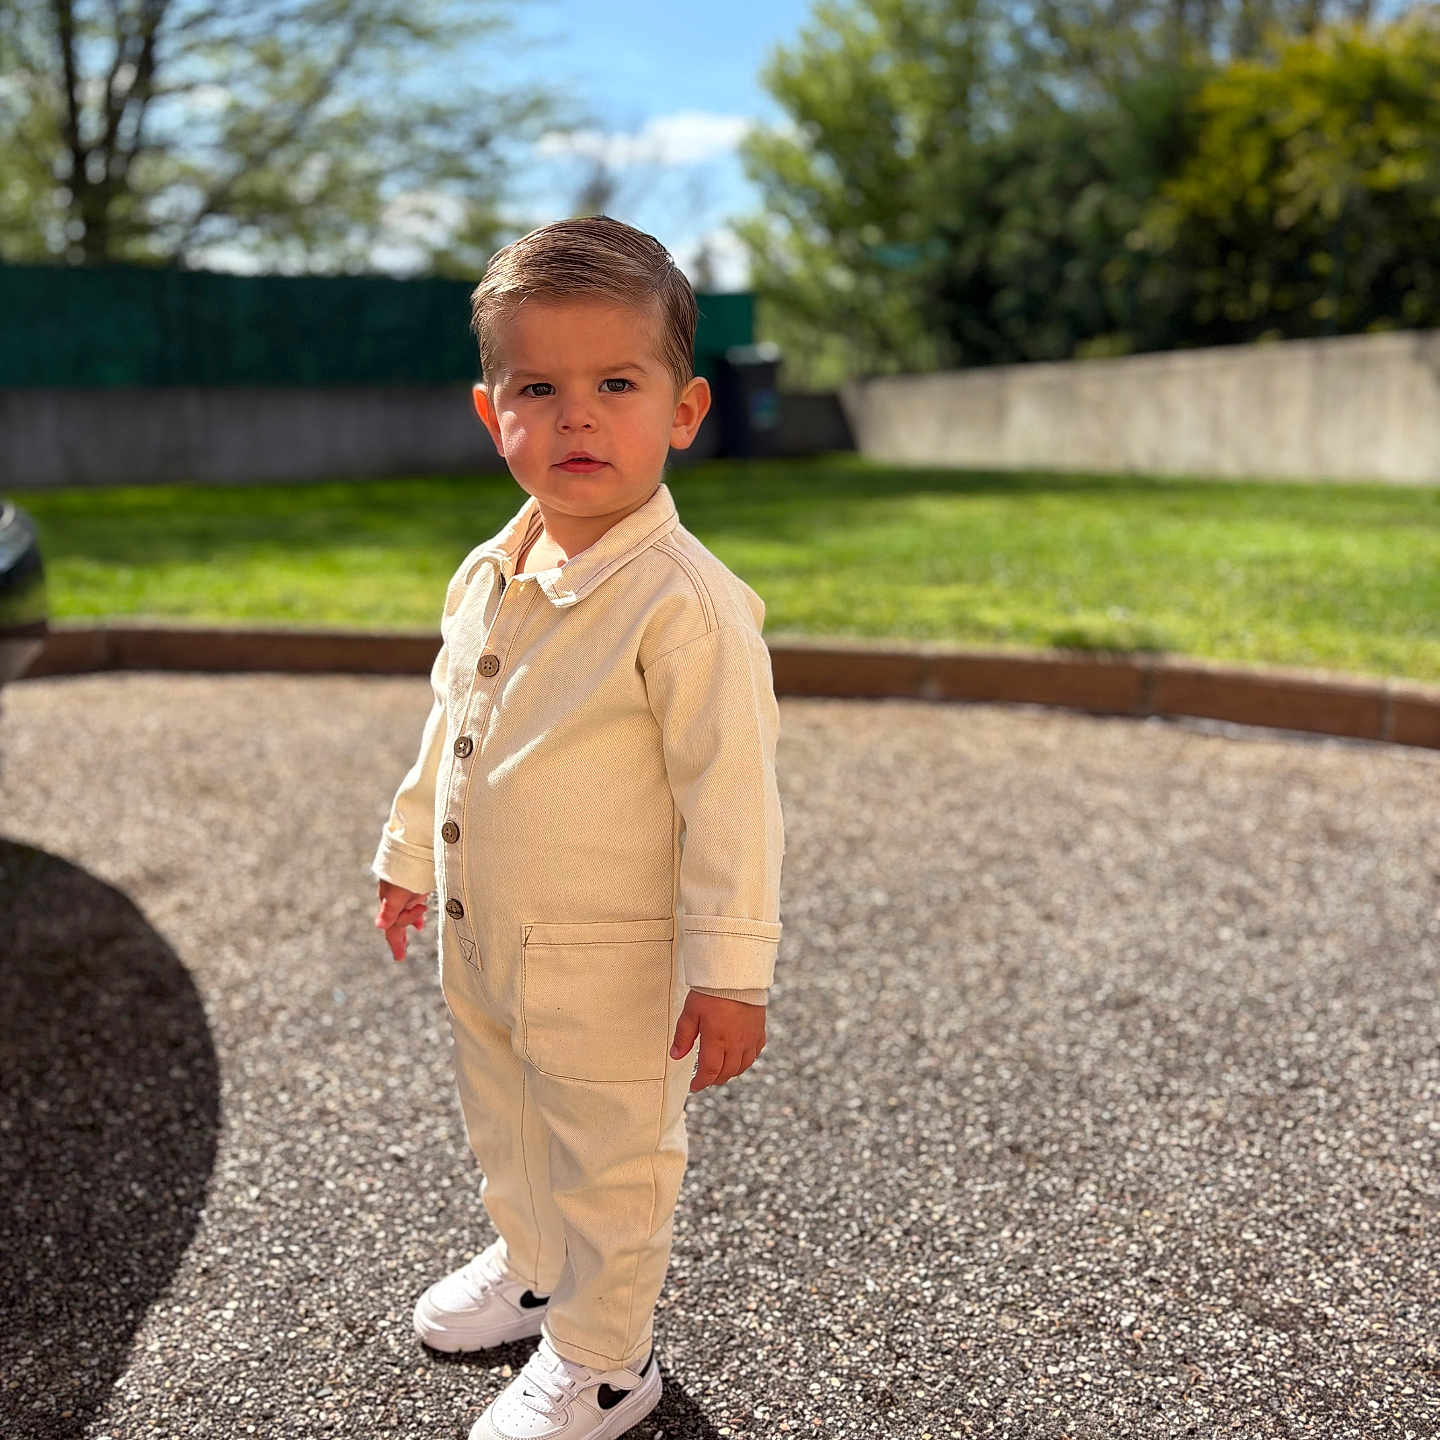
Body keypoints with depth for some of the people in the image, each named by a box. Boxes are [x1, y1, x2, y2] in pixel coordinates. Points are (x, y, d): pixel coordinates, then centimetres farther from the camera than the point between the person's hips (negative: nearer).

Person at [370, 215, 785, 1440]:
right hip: (482, 944, 8)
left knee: (610, 1164, 13)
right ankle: (530, 1269, 55)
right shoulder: (485, 578, 1)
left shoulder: (683, 601, -24)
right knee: (506, 1131, 28)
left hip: (610, 967, -8)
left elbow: (732, 795, -23)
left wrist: (731, 972, -21)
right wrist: (409, 857, 22)